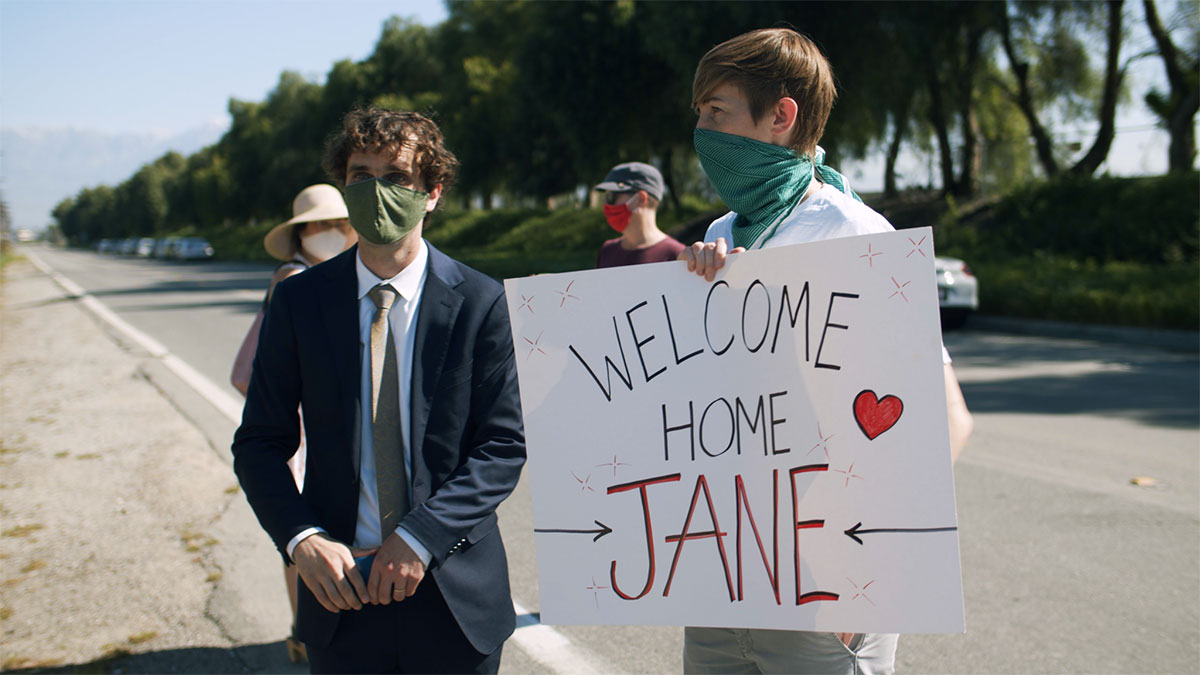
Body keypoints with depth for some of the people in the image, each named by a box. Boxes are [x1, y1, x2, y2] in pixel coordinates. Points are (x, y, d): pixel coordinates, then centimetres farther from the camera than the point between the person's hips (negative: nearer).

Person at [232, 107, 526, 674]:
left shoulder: (480, 303, -5)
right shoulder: (298, 301, 1)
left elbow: (503, 447, -6)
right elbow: (259, 445, 3)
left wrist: (421, 537, -16)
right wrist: (302, 539, -13)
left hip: (456, 591, -1)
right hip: (340, 588, 1)